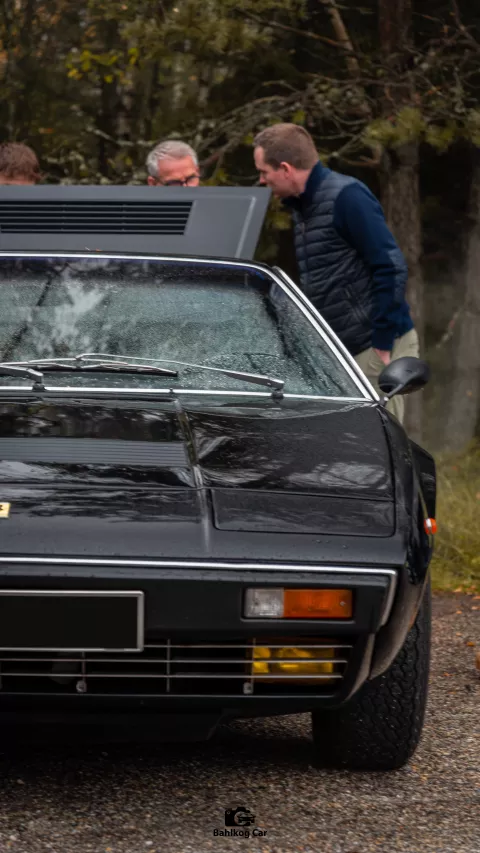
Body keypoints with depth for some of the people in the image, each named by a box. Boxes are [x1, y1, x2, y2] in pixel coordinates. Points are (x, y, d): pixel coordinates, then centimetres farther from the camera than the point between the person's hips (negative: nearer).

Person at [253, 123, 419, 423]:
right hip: (344, 351, 9)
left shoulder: (346, 197, -13)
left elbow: (392, 268, -18)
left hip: (376, 346, -9)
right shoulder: (302, 207, 17)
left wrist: (382, 344, -19)